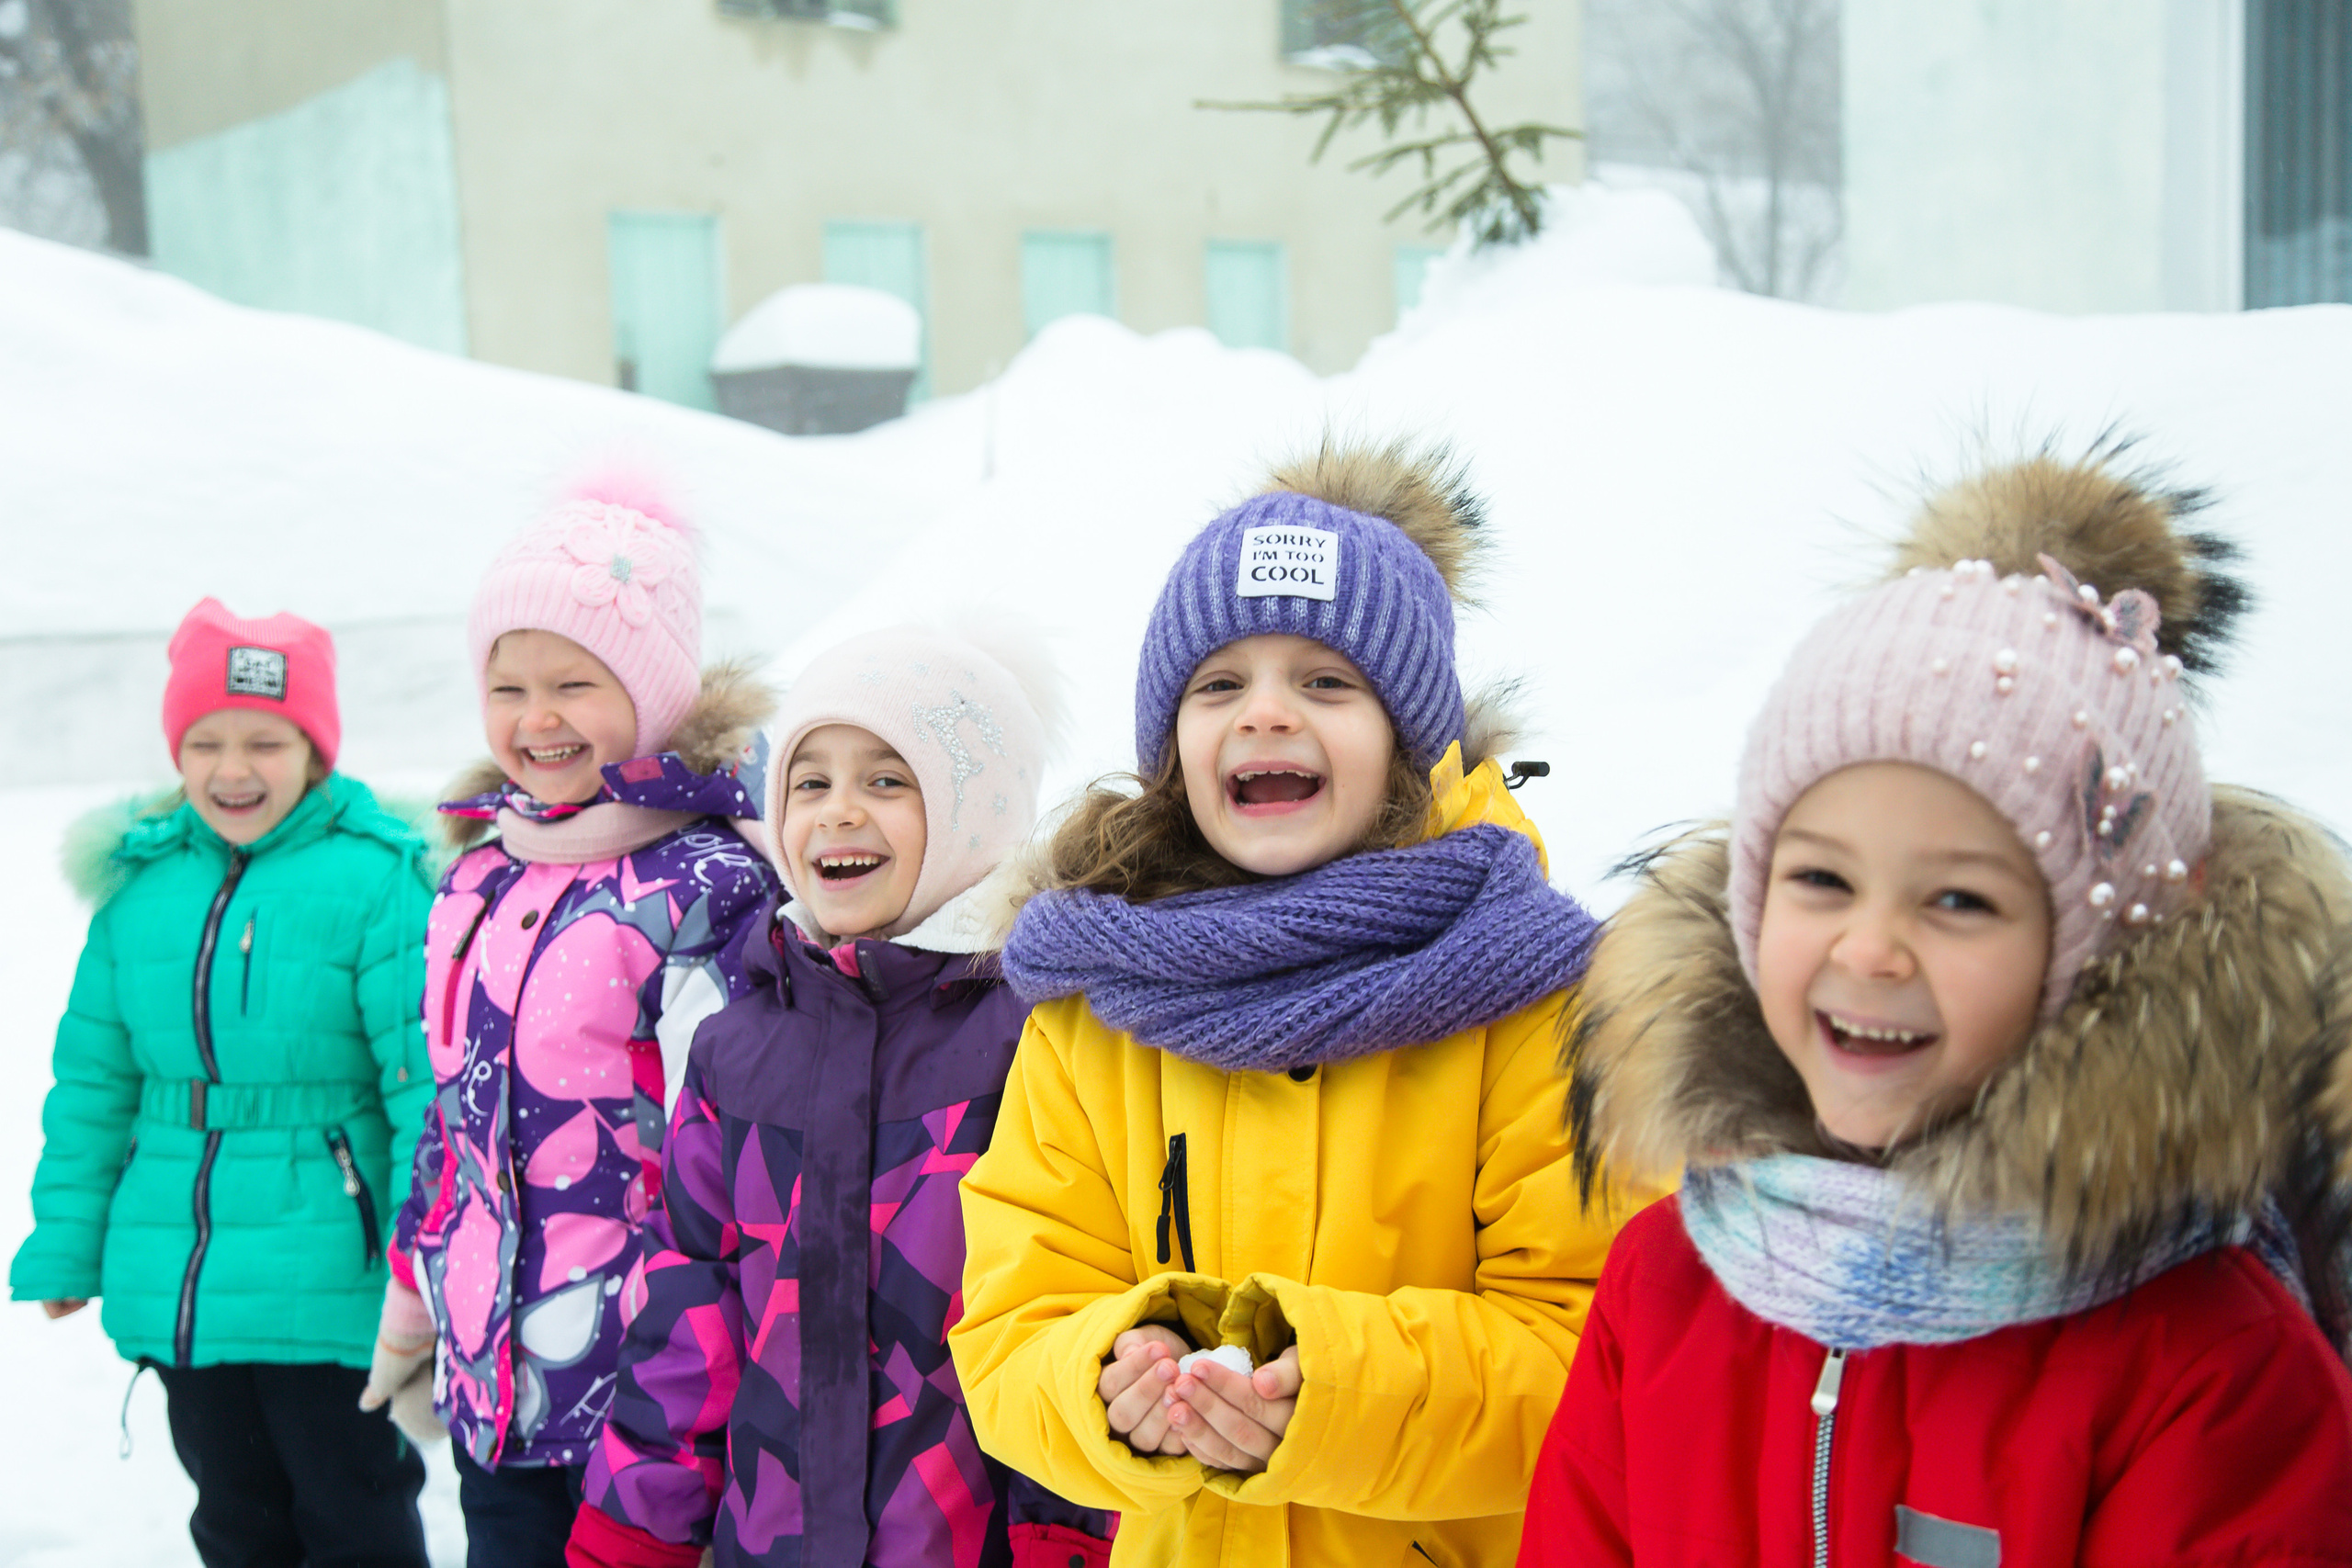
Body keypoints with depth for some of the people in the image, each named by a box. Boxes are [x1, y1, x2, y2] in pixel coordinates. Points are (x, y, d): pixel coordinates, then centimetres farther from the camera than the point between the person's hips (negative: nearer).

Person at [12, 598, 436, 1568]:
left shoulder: (377, 881, -12)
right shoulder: (140, 884, 5)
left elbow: (427, 1083, -14)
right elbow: (93, 1081, 12)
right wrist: (66, 1245, 11)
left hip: (327, 1293, -5)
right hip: (177, 1290, 5)